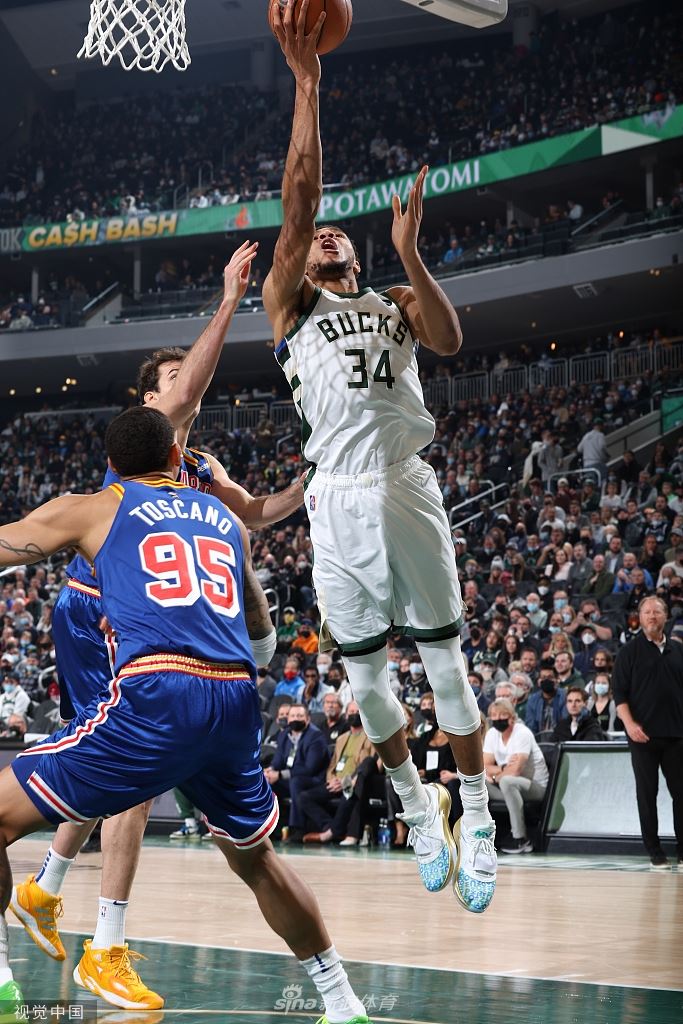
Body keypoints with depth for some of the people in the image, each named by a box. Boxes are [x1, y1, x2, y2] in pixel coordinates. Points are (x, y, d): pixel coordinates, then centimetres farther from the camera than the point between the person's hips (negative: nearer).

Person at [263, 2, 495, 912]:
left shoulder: (393, 306, 18)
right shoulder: (290, 302, 13)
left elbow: (450, 340, -5)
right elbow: (298, 196, 0)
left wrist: (408, 250, -12)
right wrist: (307, 83, -6)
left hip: (407, 488, 0)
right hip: (338, 499, 0)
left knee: (444, 658, 2)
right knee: (364, 672, 5)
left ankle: (476, 815, 10)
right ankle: (416, 805, 22)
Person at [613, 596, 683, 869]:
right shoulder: (630, 651, 1)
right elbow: (619, 691, -3)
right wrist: (629, 723, -15)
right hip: (643, 734, -3)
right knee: (647, 793, 2)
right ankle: (654, 852, 8)